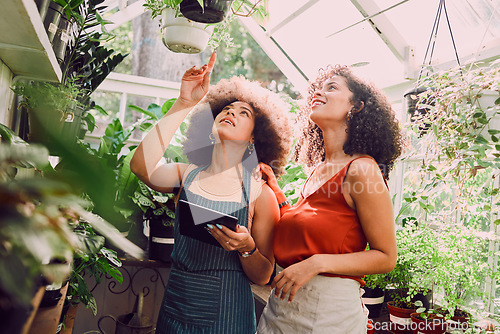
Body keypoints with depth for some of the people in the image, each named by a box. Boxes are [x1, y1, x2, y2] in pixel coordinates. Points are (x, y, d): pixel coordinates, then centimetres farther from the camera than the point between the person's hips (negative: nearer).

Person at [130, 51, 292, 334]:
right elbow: (141, 166, -23)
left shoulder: (260, 194, -8)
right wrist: (185, 103, -19)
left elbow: (263, 277, -4)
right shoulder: (187, 175, -2)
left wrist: (247, 247, -25)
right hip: (175, 308, 2)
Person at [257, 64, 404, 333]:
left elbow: (386, 257, -12)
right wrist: (274, 189, 11)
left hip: (328, 311, -7)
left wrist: (318, 263, -21)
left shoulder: (362, 169, -15)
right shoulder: (317, 171, 7)